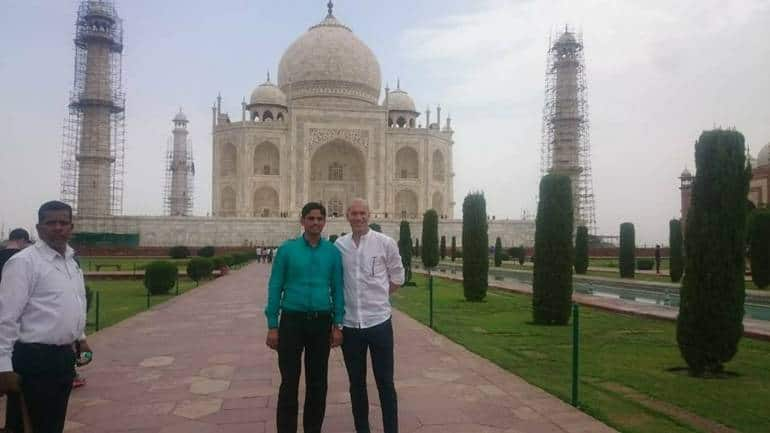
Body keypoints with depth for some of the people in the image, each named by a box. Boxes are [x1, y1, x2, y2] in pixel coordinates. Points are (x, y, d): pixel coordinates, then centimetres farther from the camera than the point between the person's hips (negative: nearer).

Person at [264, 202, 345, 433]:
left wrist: (337, 325, -1)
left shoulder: (332, 252, 3)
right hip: (292, 320, -2)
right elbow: (275, 287, -2)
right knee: (289, 382, 3)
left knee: (317, 382, 12)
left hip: (321, 321, 2)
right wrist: (272, 326, -6)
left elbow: (337, 289, 4)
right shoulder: (287, 249, -2)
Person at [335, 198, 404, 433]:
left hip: (379, 321, -2)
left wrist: (377, 297, 7)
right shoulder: (339, 245, 1)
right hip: (350, 323, 2)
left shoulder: (386, 243, -5)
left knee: (385, 382, 7)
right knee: (356, 383, 14)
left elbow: (397, 277, 6)